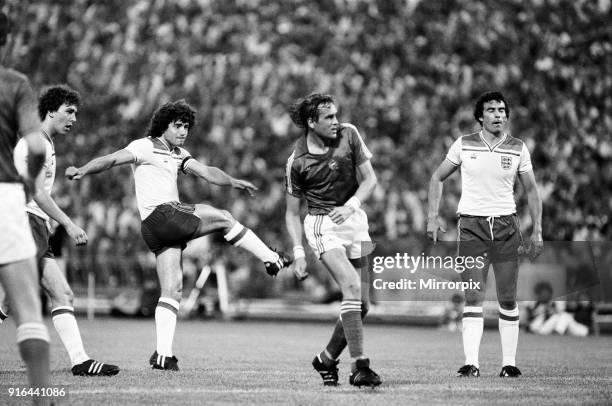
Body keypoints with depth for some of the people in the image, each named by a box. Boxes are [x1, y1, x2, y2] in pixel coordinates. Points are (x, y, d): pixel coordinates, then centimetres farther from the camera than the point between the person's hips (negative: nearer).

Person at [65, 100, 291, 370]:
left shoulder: (179, 154, 23)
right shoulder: (145, 147, -2)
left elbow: (205, 172, 14)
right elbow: (111, 160, -12)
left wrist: (232, 182, -2)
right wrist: (82, 171, -28)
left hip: (171, 224, 9)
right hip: (160, 215, -9)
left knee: (172, 291, 3)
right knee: (224, 218, -2)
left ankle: (163, 354, -1)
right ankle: (272, 259, 10)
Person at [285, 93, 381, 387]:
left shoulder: (349, 134, -3)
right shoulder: (297, 161, -10)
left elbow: (369, 178, 0)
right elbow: (292, 212, -2)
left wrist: (351, 205, -18)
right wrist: (298, 252, -12)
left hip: (353, 219, 5)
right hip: (321, 223, -5)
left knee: (362, 305, 3)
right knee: (352, 286, -25)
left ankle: (327, 359, 24)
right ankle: (359, 366, -26)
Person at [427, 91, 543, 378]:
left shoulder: (518, 149, 4)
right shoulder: (463, 145, 2)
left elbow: (531, 190, 11)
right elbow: (437, 178, 12)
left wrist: (537, 231, 5)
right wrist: (432, 217, 3)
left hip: (506, 225, 1)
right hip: (472, 225, -1)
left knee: (508, 299, 0)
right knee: (473, 298, -8)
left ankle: (509, 363, 6)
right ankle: (471, 363, -9)